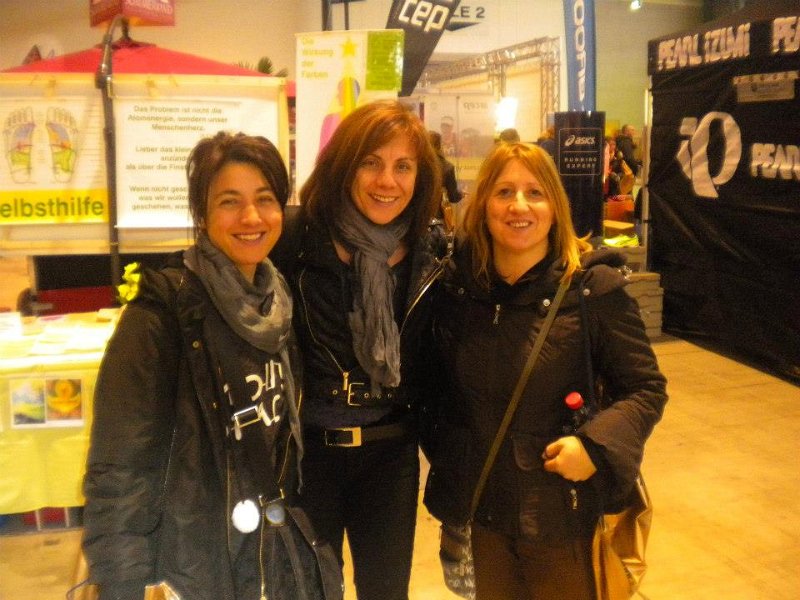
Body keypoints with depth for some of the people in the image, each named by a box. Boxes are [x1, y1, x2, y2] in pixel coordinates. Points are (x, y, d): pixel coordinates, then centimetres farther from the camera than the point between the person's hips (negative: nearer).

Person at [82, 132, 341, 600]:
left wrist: (303, 523, 15)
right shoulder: (162, 312, -20)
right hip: (197, 560, -6)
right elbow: (119, 468, -19)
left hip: (282, 544, 6)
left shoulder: (280, 300, 1)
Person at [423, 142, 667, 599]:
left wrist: (596, 444, -22)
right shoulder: (456, 283, -2)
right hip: (475, 508, 4)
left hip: (560, 511, -3)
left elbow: (647, 389, -8)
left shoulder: (594, 287, -13)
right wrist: (442, 454, 6)